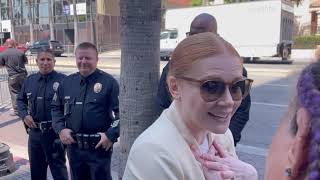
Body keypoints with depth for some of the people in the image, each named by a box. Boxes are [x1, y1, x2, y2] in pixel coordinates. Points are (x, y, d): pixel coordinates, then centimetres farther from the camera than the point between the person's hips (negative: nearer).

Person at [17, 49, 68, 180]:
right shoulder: (30, 80, 7)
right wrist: (24, 115, 0)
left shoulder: (62, 80, -11)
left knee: (58, 167, 8)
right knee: (36, 168, 21)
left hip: (55, 132, -5)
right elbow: (20, 100, 18)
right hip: (34, 131, 6)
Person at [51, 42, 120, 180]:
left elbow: (120, 111, -11)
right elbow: (56, 108, 14)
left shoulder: (108, 82, -8)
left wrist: (111, 135, -19)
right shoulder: (67, 82, 8)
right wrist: (60, 129, 0)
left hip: (99, 146, -5)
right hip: (73, 146, 5)